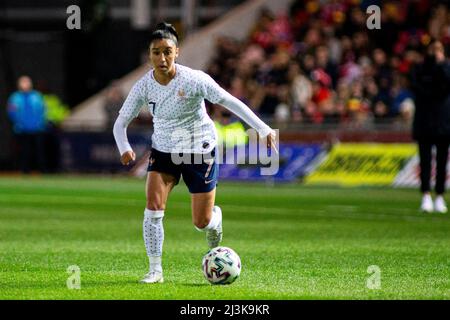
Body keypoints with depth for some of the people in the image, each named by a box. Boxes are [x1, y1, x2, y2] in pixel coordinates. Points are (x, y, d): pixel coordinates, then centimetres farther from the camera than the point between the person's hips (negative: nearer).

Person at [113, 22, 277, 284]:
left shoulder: (193, 79, -22)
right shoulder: (143, 86, -11)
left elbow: (231, 102, -19)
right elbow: (121, 123, -2)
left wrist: (264, 130, -21)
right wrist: (125, 149, -22)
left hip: (200, 150, -2)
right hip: (163, 150, 3)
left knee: (202, 222, 2)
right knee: (153, 207, -18)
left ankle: (215, 219, 42)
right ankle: (155, 270, -6)